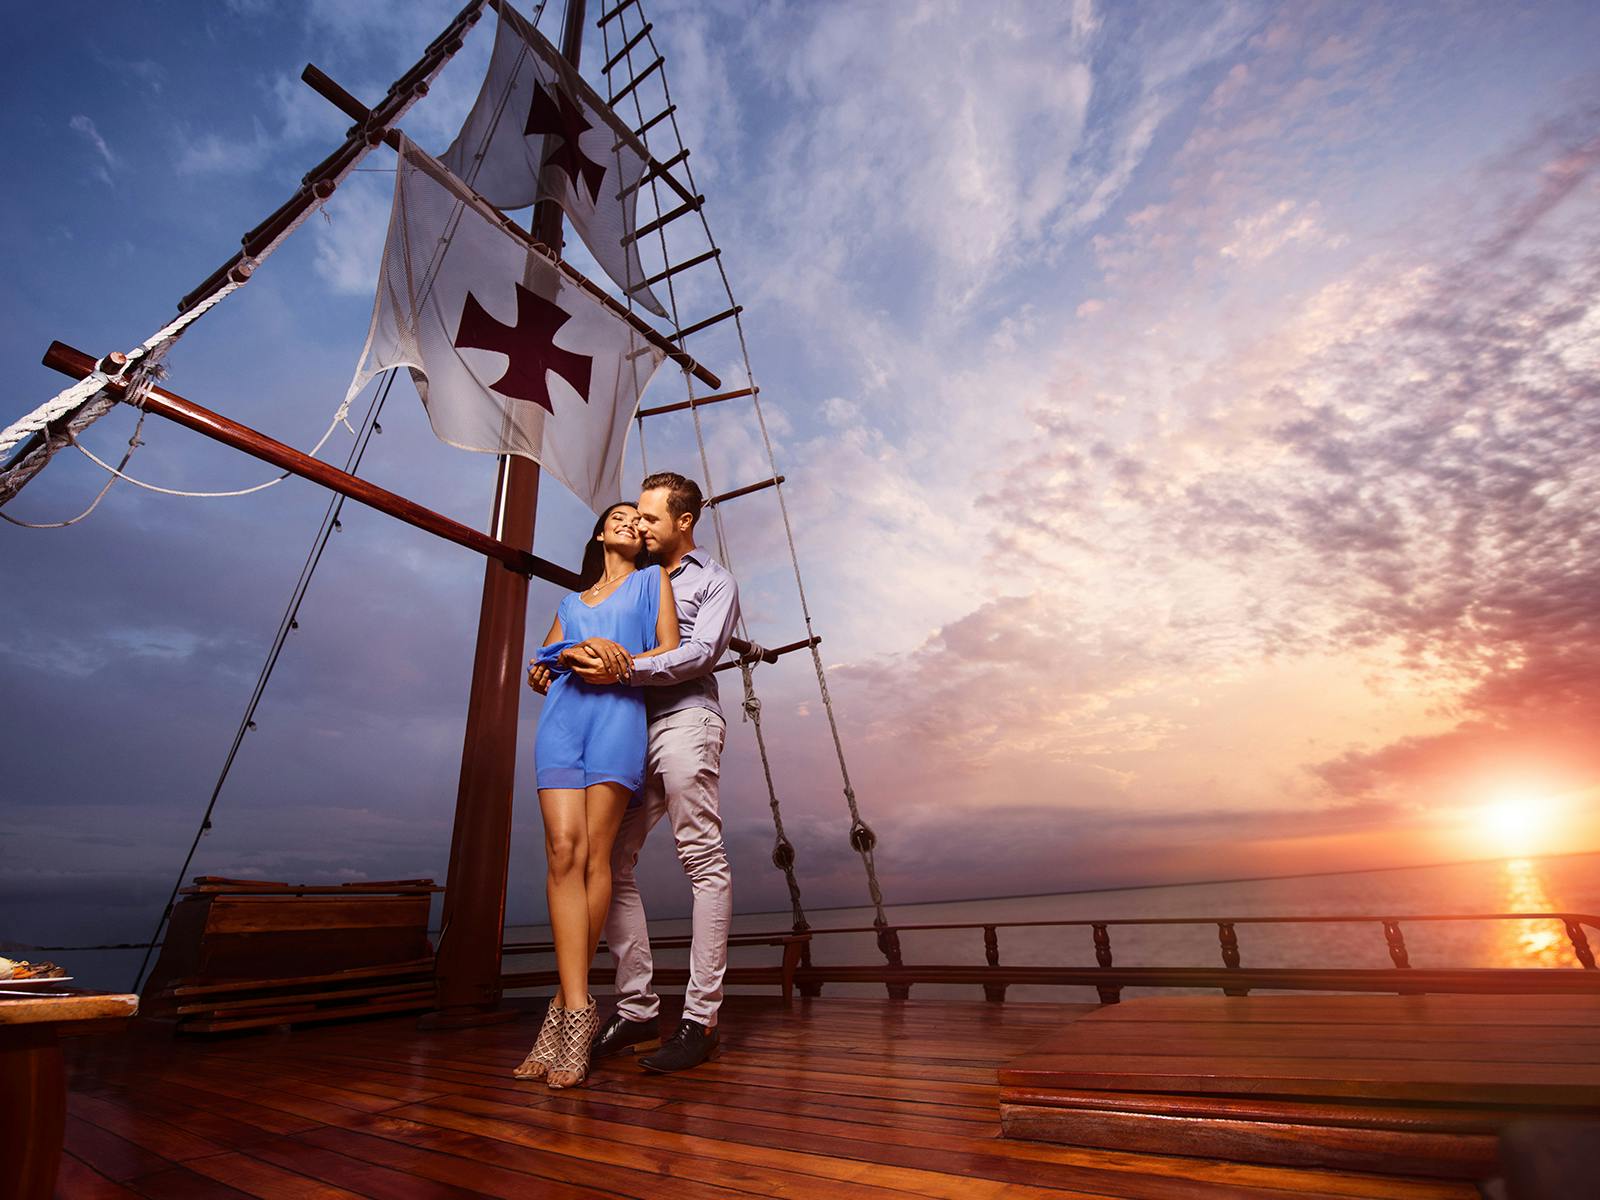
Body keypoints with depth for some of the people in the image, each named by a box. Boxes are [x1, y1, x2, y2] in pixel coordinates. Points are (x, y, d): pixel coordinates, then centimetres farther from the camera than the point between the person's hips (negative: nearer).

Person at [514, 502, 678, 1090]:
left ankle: (565, 1010, -1)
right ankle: (577, 1011, -13)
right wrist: (543, 671, 6)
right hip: (562, 714, 3)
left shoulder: (652, 580, 20)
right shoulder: (570, 601, 30)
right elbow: (543, 662, 29)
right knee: (564, 849, -12)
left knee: (593, 855, -10)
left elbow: (671, 650, 8)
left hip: (619, 711, -3)